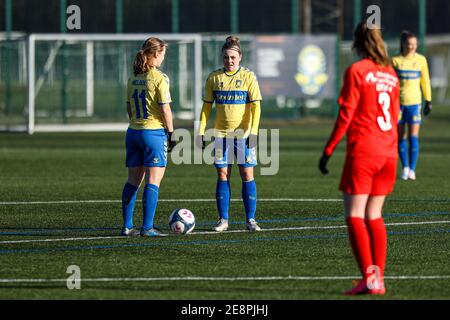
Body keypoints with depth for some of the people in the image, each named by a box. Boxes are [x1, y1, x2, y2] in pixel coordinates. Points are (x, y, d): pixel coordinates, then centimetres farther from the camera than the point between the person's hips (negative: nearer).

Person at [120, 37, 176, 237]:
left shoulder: (133, 79, 9)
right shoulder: (159, 78, -11)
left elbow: (129, 107, 14)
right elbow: (165, 109, -12)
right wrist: (171, 133, -5)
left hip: (133, 131, 7)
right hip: (154, 132, -7)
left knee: (133, 181, 10)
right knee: (153, 181, -4)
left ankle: (127, 226, 11)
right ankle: (147, 227, -8)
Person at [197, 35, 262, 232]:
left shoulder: (248, 76, -2)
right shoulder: (214, 78, 5)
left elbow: (255, 105, -4)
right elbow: (207, 105, 10)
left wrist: (253, 131, -13)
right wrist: (201, 131, 4)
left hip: (244, 134, -2)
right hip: (221, 134, 2)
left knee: (247, 175, -2)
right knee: (222, 175, 1)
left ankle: (250, 219, 4)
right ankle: (223, 220, 7)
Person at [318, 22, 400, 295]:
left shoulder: (356, 71, -6)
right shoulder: (391, 74, 12)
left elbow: (345, 115, -10)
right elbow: (395, 116, 15)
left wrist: (328, 150, -5)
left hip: (362, 152, -6)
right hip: (388, 153, 6)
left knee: (355, 216, -4)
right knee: (374, 216, 13)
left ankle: (369, 278, -14)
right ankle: (378, 279, 9)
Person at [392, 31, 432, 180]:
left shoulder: (421, 60, 5)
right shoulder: (396, 61, 1)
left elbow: (425, 81, 11)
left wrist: (428, 101, 8)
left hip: (414, 102, 0)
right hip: (398, 102, 0)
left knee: (413, 136, -6)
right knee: (400, 137, 4)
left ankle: (412, 169, -2)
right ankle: (405, 167, 16)